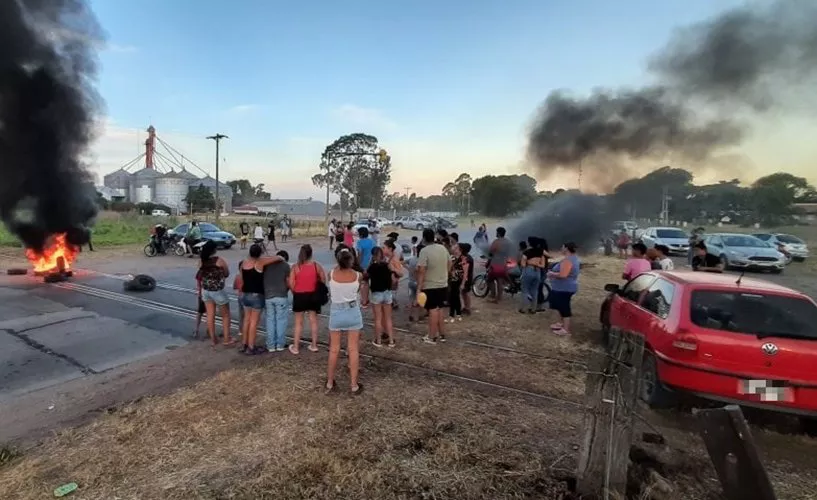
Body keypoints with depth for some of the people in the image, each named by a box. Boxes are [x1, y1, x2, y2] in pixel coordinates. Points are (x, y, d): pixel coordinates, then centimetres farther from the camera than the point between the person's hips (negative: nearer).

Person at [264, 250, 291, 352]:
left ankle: (271, 346, 14)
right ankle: (280, 345, 10)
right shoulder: (285, 265, -1)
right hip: (281, 296, -3)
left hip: (267, 296, 3)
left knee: (270, 320, 9)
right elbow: (288, 282, 0)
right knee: (281, 320, 6)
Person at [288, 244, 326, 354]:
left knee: (298, 322, 11)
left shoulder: (295, 267, -9)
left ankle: (295, 347, 18)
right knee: (313, 321, 14)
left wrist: (295, 292, 7)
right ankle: (314, 345, 21)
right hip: (313, 295, 1)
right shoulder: (316, 265, -6)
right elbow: (323, 280, -2)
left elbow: (291, 284, -11)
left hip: (299, 296, -1)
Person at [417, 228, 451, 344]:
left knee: (432, 310, 1)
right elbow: (449, 264, 14)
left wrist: (419, 287, -17)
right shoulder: (443, 248, 4)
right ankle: (441, 334, 26)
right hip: (443, 285, 7)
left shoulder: (425, 251, -18)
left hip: (430, 287, -7)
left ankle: (432, 337, 10)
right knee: (438, 309, 19)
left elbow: (421, 271, -21)